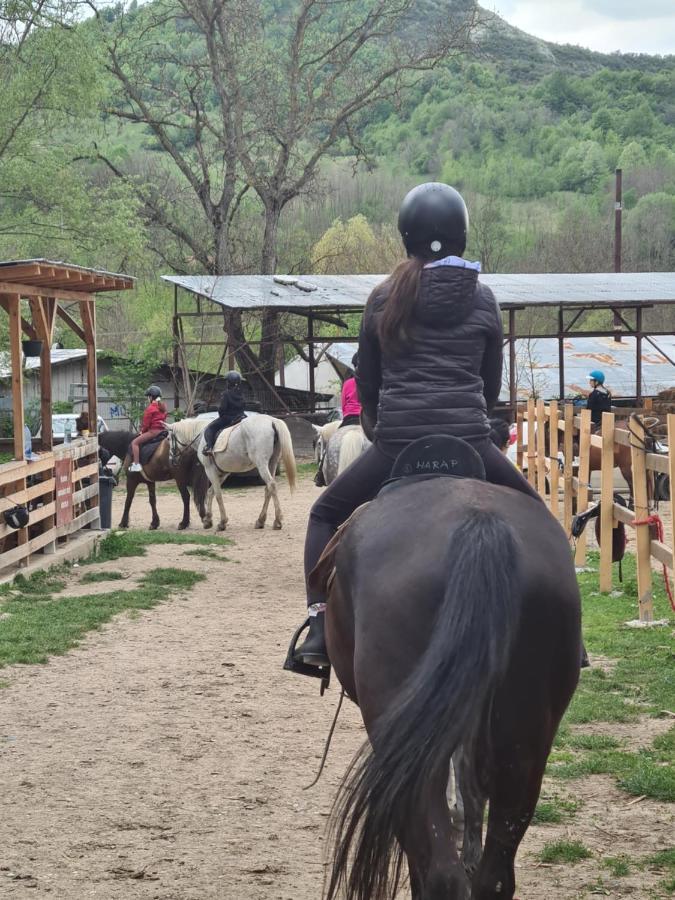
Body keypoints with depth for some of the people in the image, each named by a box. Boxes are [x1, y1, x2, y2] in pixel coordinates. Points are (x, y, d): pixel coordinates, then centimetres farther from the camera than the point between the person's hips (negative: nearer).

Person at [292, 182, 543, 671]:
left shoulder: (384, 298, 6)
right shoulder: (483, 299, 7)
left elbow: (366, 383, 13)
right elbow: (493, 384, 14)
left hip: (395, 445, 0)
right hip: (470, 443, 0)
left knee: (325, 516, 20)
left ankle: (320, 625, 2)